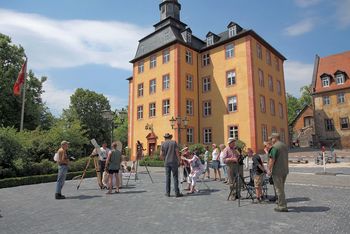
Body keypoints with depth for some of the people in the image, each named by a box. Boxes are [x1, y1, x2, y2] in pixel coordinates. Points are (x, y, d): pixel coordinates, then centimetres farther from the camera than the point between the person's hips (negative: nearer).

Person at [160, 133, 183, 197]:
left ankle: (167, 193, 11)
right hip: (174, 162, -2)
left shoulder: (163, 144, 3)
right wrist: (178, 160, 4)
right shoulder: (174, 142, 0)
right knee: (175, 177, 2)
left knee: (167, 177, 8)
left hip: (167, 163, 2)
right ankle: (177, 193, 3)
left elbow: (161, 155, -2)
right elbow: (177, 152, -8)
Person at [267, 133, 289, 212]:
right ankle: (280, 202, 34)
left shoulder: (274, 147, -17)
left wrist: (269, 170, -14)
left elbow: (272, 159, -20)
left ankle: (282, 206, 6)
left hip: (277, 171, -9)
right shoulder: (285, 145, 11)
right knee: (281, 188, 21)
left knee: (279, 189, 0)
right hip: (285, 170, 9)